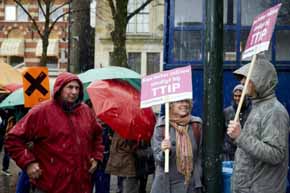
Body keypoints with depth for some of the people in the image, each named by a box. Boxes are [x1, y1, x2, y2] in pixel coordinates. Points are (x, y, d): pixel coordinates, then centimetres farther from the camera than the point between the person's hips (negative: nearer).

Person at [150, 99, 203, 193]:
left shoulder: (196, 125, 0)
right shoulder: (161, 126, -6)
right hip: (166, 185, -2)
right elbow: (158, 157, -4)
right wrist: (164, 152, -25)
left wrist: (199, 181, 6)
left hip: (190, 185, 2)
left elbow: (200, 155, 7)